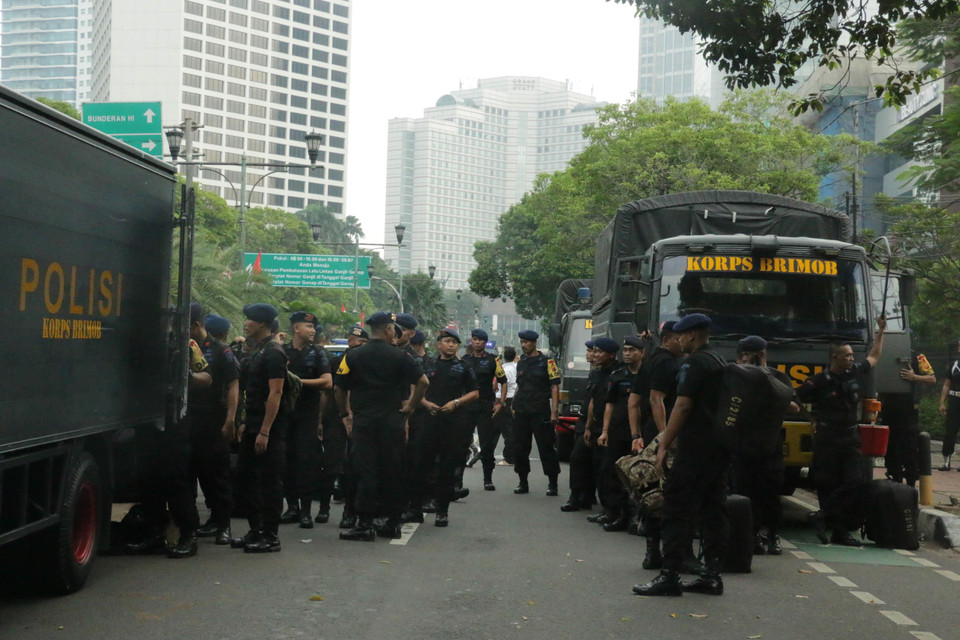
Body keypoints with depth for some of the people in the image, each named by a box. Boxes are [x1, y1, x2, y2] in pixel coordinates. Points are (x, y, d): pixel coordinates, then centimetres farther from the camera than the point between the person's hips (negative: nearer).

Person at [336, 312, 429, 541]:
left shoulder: (353, 356, 1)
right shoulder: (399, 356, -1)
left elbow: (338, 388, 1)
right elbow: (423, 381, -6)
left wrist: (345, 414, 13)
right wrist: (411, 405, 6)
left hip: (363, 422, 0)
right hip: (392, 421, 0)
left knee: (365, 471, 0)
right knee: (392, 471, 8)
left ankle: (365, 524, -3)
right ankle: (393, 522, 14)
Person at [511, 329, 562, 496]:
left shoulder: (547, 362, -3)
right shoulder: (521, 363, 14)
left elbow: (554, 387, -6)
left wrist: (554, 412, -12)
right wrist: (515, 406, 13)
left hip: (540, 412, -6)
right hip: (521, 413, 6)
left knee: (546, 449, -3)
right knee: (520, 449, 6)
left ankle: (552, 484, 4)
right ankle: (523, 483, 17)